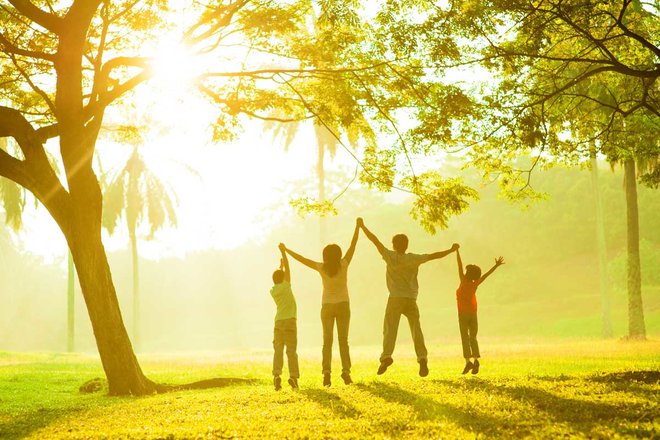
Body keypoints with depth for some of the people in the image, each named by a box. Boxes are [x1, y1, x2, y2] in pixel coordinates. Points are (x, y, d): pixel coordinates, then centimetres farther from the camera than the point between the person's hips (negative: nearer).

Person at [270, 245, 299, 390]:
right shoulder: (285, 286, -1)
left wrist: (280, 266, 40)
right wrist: (283, 251, 11)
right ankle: (293, 376, -12)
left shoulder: (273, 290, 11)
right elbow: (288, 269, 5)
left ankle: (277, 374, -17)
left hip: (278, 322, 4)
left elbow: (278, 280, 33)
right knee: (291, 350, -2)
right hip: (289, 321, -4)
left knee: (278, 350, 0)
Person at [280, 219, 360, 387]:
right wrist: (358, 226, 2)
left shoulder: (321, 267, -8)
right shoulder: (343, 265, -9)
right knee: (343, 340, 4)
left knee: (327, 341, 1)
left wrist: (286, 250, 9)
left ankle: (327, 371, -14)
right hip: (343, 305, 0)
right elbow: (353, 245, -4)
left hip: (327, 307, 0)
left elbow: (301, 259, -2)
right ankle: (346, 372, -6)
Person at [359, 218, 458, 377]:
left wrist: (362, 226, 8)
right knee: (416, 330, 4)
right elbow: (433, 256, 5)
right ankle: (422, 358, -10)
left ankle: (386, 356, -25)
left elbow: (375, 240, 0)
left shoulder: (390, 257, -2)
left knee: (390, 329, -6)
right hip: (411, 299, 2)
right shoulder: (414, 258, 1)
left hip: (395, 299, -2)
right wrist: (450, 250, 18)